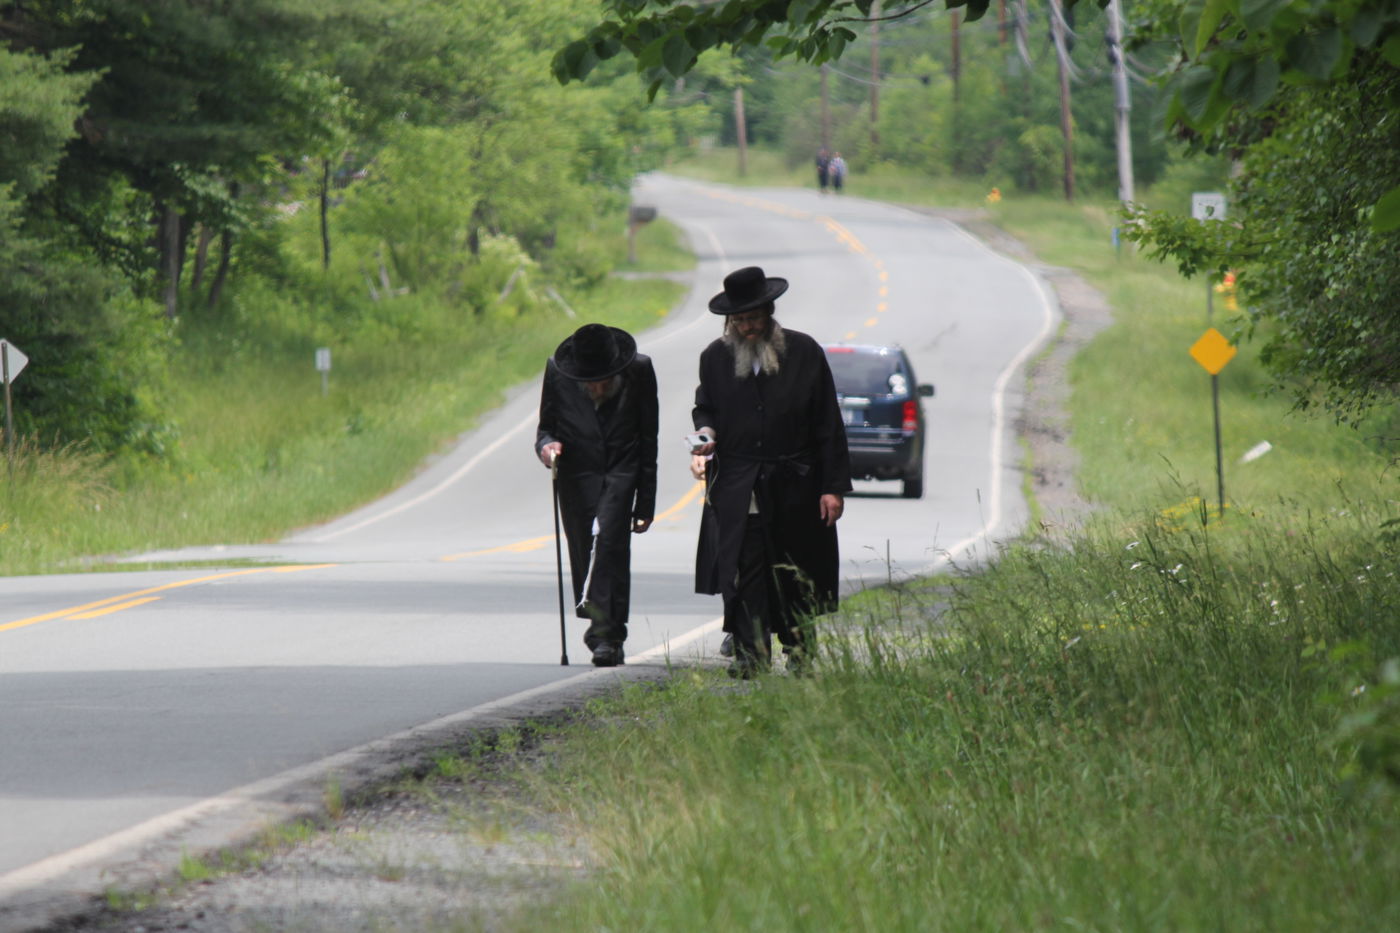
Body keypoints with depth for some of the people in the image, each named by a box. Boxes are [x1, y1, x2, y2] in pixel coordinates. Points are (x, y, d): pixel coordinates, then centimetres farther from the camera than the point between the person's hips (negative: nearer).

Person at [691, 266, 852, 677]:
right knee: (741, 570, -10)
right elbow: (705, 407, 20)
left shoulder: (804, 352, 0)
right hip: (739, 489, 1)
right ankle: (750, 653, -9)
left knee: (796, 573, 8)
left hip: (796, 487, -1)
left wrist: (834, 486, -3)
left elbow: (828, 426, 2)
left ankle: (800, 648, 24)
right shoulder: (715, 357, 5)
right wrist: (706, 431, -6)